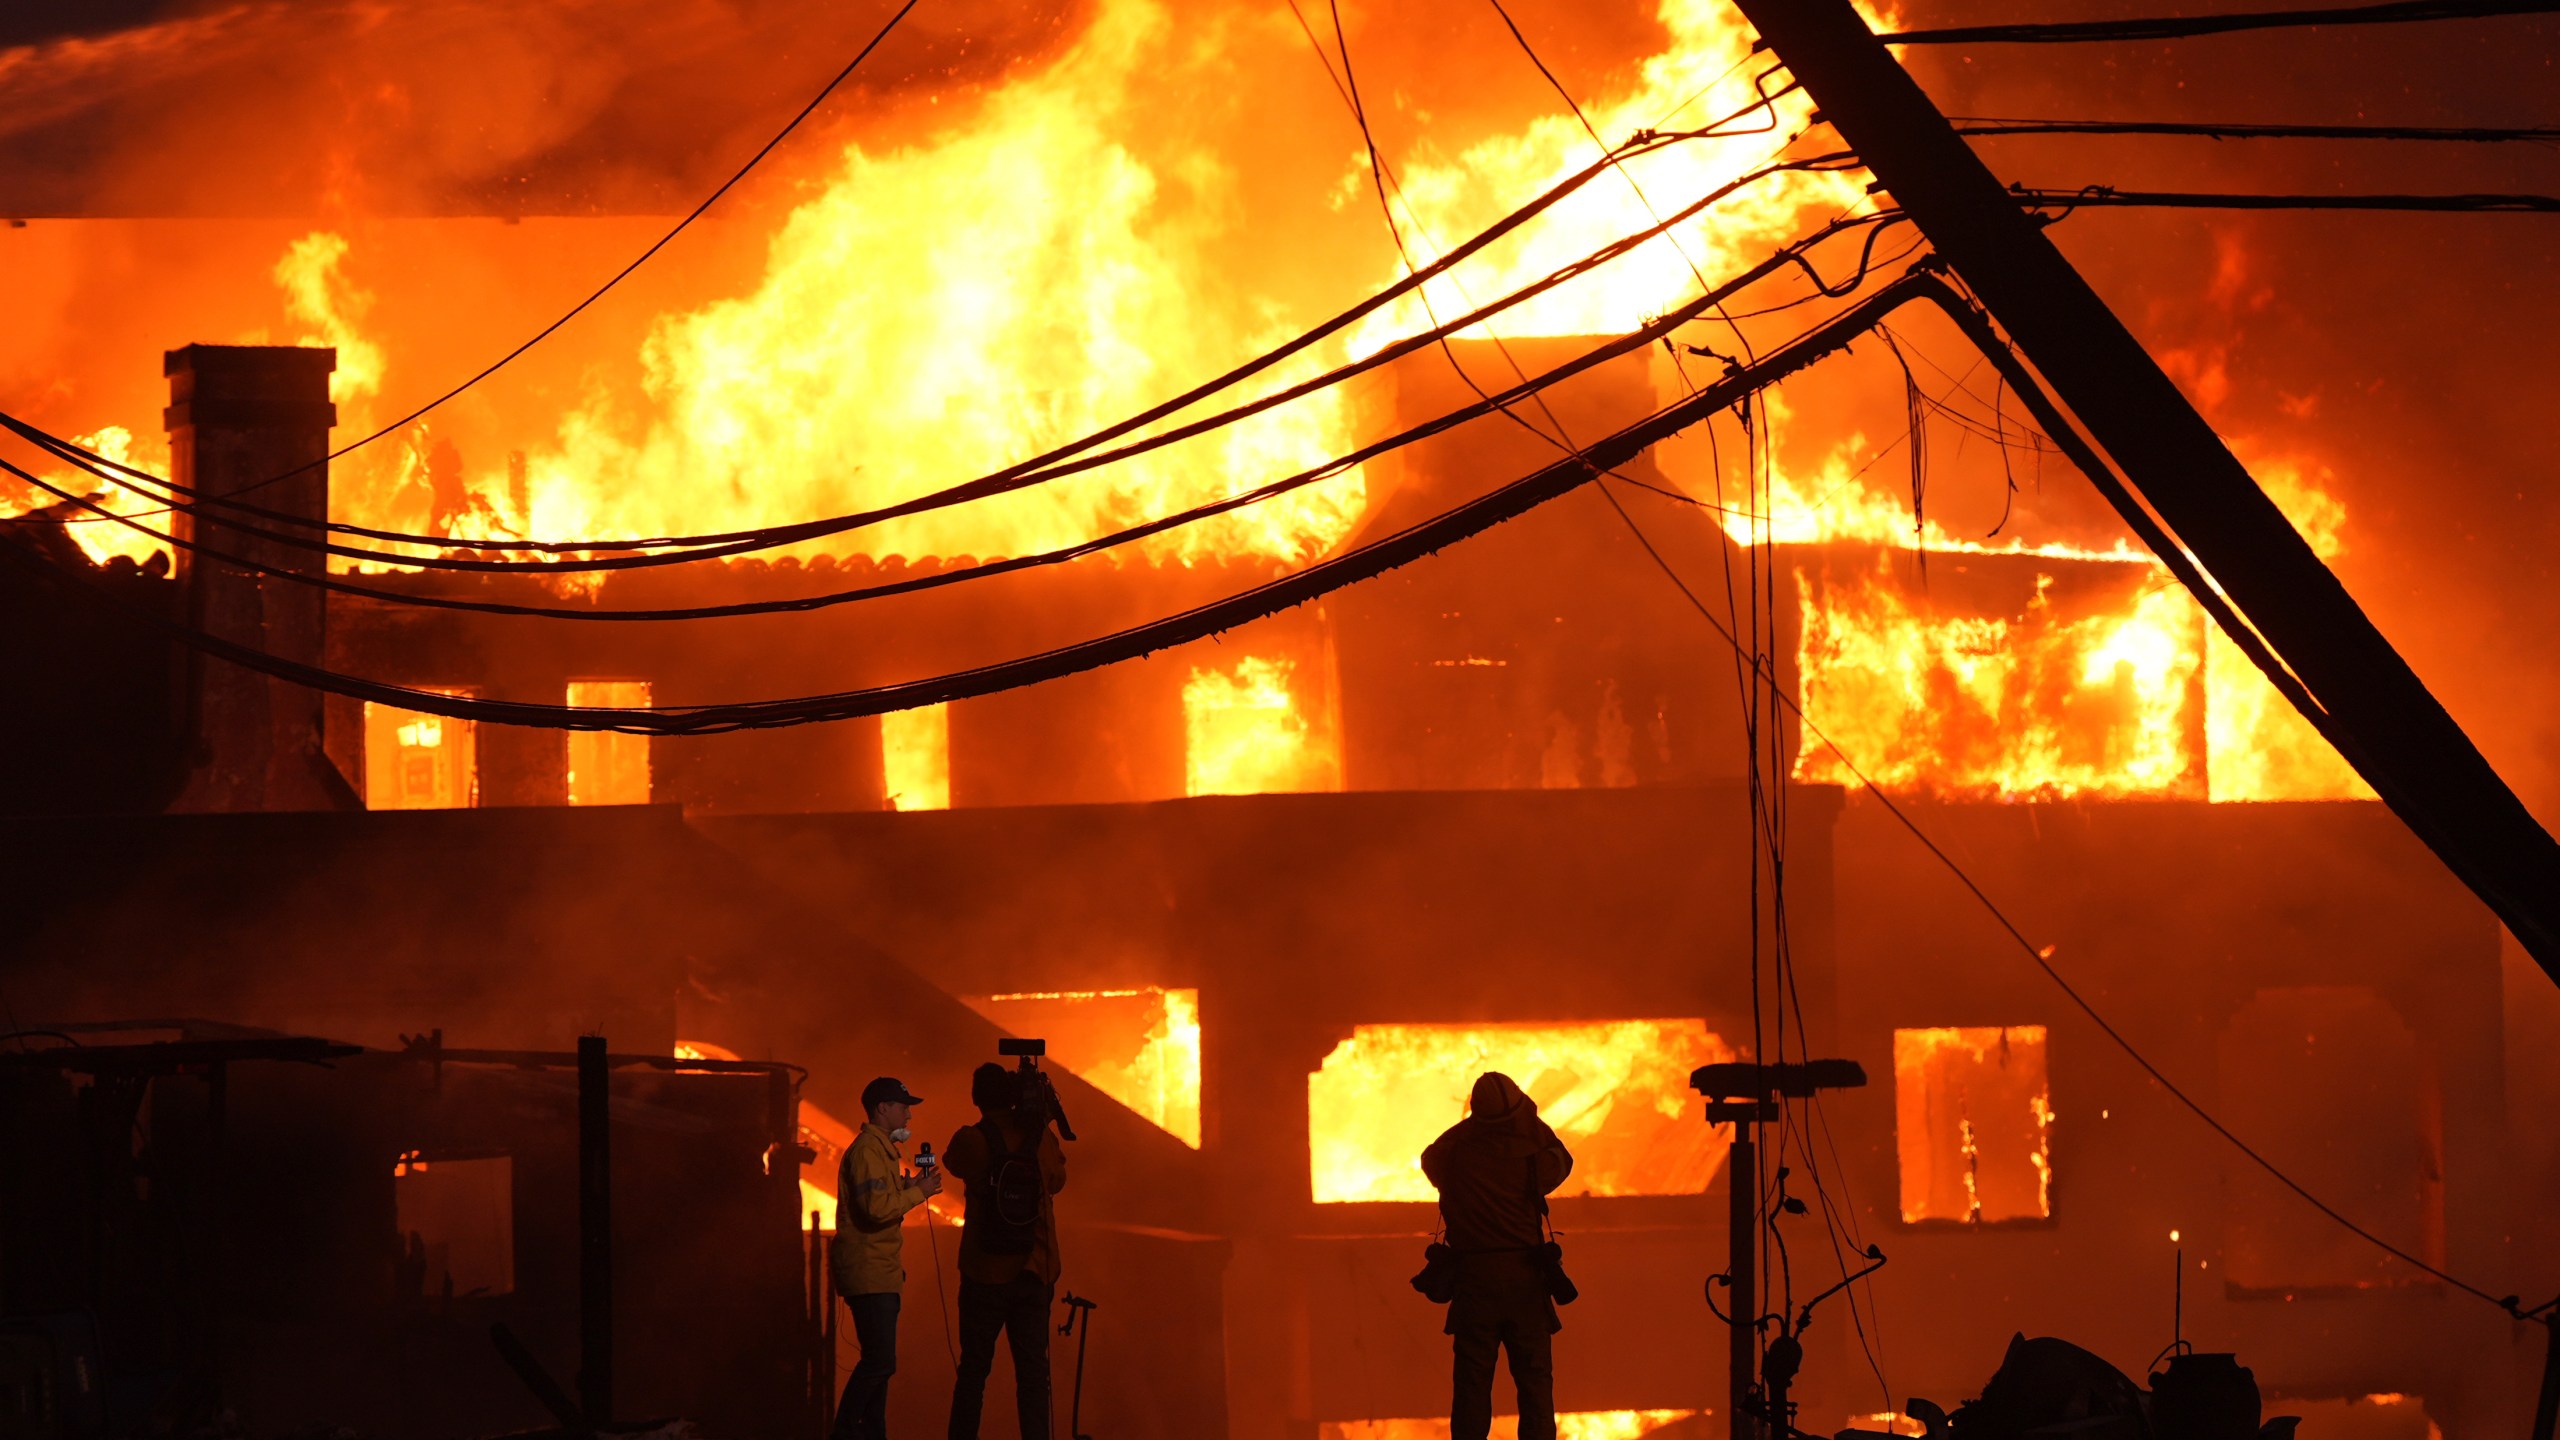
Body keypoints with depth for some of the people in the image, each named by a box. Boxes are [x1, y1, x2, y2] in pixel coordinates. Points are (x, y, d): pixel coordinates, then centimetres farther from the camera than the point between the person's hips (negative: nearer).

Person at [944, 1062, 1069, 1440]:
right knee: (1033, 1370, 2)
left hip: (985, 1276, -1)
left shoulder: (971, 1140, -9)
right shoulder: (1041, 1137, -2)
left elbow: (953, 1163, 13)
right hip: (1035, 1273, 1)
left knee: (974, 1370, 7)